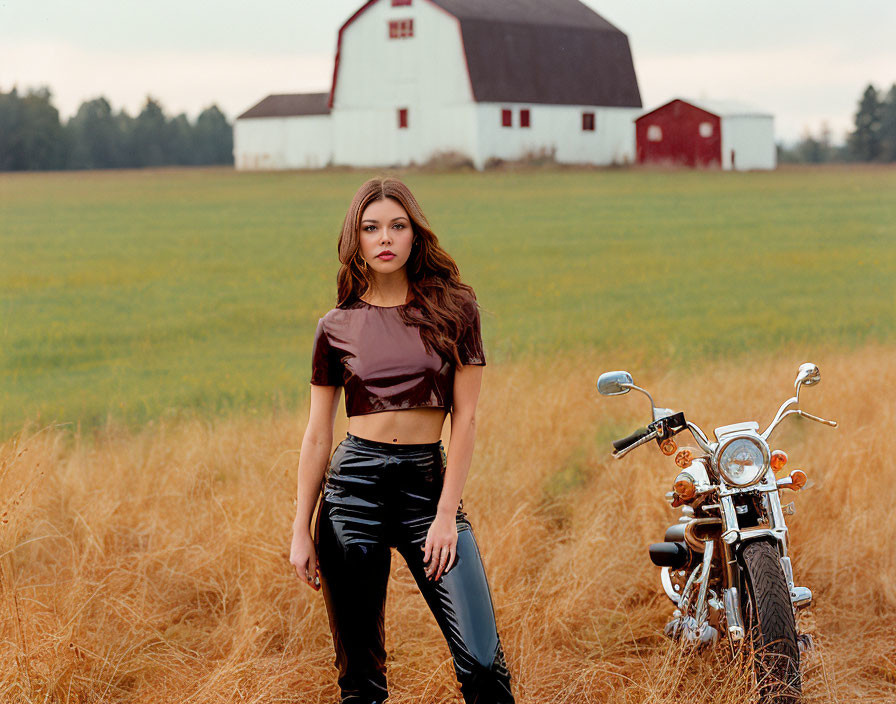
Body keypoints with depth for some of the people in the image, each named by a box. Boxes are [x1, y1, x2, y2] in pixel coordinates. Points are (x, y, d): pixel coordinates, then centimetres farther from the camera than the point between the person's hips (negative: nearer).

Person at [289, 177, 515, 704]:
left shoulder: (453, 310, 3)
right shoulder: (337, 327, 5)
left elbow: (466, 417, 0)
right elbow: (318, 435, 9)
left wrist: (447, 515, -7)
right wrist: (302, 531, 5)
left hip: (430, 482, -1)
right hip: (354, 486, 1)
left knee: (481, 660, -11)